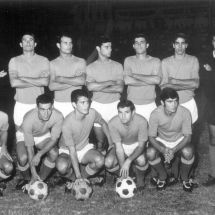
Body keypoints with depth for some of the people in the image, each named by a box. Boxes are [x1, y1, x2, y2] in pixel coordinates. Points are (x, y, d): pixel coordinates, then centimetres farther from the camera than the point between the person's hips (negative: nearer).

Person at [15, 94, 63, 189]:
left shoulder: (58, 117, -32)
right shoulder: (28, 119, -37)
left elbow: (54, 139, -21)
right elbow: (29, 147, -30)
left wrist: (39, 154, -36)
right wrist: (33, 172, -29)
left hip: (44, 136, 2)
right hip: (25, 136, -2)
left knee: (54, 153, -27)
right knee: (23, 158, -29)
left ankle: (41, 180, -2)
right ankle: (27, 179, 5)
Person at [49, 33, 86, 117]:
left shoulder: (80, 61, 4)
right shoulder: (53, 63, 6)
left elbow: (82, 81, -12)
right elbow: (51, 86, -6)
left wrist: (61, 79, -6)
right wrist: (74, 81, -8)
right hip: (59, 104, 1)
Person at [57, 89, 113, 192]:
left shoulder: (92, 113, -17)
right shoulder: (67, 124, -30)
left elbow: (103, 123, 7)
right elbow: (72, 150, -27)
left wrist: (111, 142, 4)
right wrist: (78, 176, -27)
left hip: (85, 147, 3)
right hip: (67, 150, -3)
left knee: (100, 160, -28)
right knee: (62, 166, -36)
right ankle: (75, 179, -1)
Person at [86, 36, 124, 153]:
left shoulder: (117, 66, 4)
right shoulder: (91, 67, 3)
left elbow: (120, 88, -7)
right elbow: (90, 86, -14)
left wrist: (99, 87, -10)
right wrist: (110, 82, -10)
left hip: (114, 104, 1)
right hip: (98, 105, 0)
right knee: (100, 140, 8)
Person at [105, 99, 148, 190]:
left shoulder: (141, 121, -29)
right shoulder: (113, 123, -26)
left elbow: (141, 146, -23)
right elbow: (118, 147, -21)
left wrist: (128, 161, -37)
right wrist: (123, 167, -28)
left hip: (136, 146, -1)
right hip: (121, 146, 1)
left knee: (141, 161, -34)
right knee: (108, 163, -27)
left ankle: (140, 177, 3)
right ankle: (123, 175, 8)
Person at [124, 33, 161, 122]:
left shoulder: (155, 61, 2)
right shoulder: (128, 60, 3)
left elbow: (157, 80, -14)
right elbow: (127, 81, -12)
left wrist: (134, 75, -11)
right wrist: (149, 81, -10)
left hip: (150, 105, 0)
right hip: (132, 104, 0)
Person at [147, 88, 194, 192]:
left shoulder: (185, 113, -23)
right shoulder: (155, 114, -22)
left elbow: (187, 136, -17)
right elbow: (151, 137, -15)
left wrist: (174, 150, -33)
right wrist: (163, 150, -34)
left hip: (180, 141, 0)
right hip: (162, 141, 1)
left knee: (188, 152, -34)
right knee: (150, 153, -31)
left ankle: (185, 177, -1)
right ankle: (162, 176, 1)